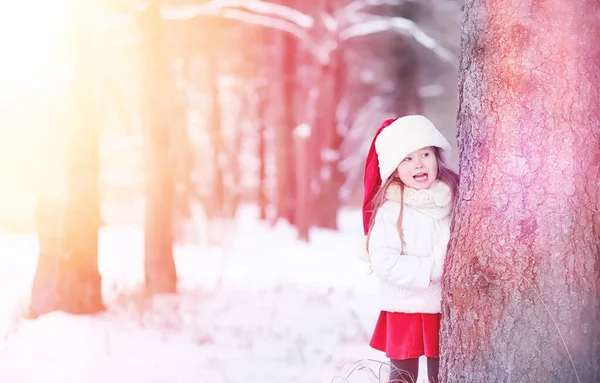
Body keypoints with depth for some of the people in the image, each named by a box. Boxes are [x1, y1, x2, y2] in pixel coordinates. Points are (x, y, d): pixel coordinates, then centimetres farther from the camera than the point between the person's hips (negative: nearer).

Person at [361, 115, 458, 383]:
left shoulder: (454, 199, -3)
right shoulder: (391, 209, -14)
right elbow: (383, 262, -20)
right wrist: (431, 269, -22)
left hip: (446, 307, 3)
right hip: (404, 308, -3)